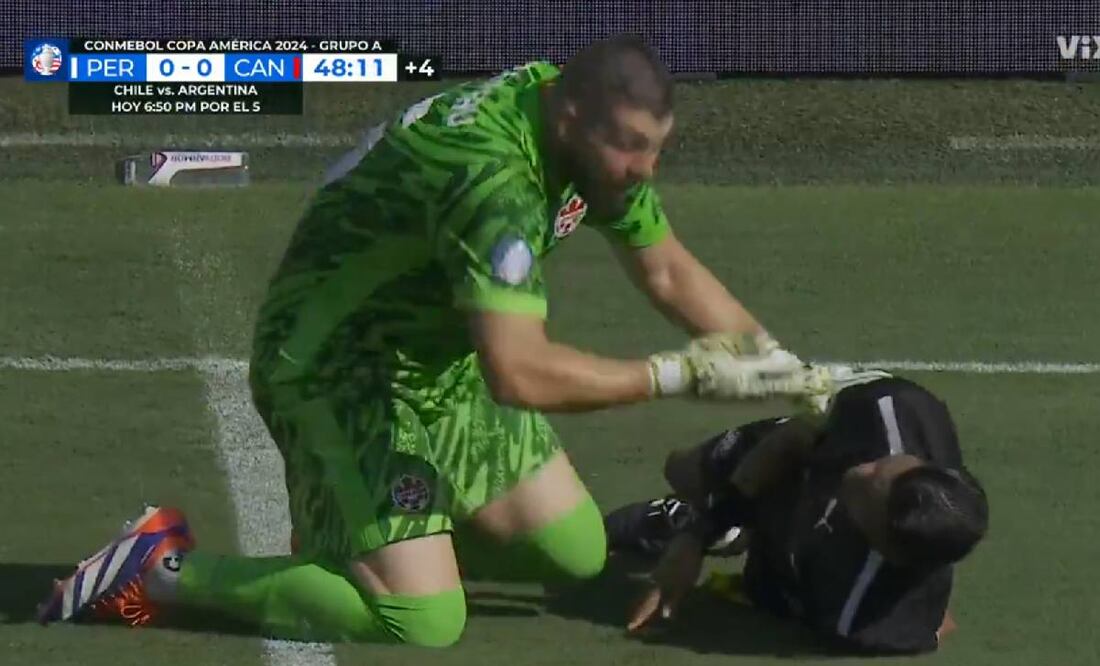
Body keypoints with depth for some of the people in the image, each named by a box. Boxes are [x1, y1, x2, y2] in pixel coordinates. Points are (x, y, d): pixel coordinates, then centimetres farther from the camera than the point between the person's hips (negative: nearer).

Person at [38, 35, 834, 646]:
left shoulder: (593, 129, -5)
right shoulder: (493, 174, -35)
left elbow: (668, 269, 10)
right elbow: (518, 373, -42)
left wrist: (777, 362, -1)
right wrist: (681, 376, -34)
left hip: (438, 357, 9)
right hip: (337, 367, -9)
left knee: (577, 551, 5)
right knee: (423, 622, -19)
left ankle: (357, 529, 23)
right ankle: (163, 569, -4)